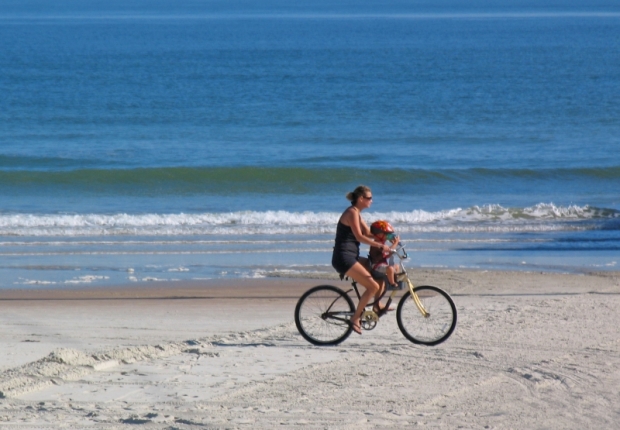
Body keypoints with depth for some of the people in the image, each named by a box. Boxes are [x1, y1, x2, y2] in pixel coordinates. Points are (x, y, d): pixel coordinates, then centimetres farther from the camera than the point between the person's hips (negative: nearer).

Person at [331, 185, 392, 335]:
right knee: (373, 286, -17)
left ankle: (377, 306, 18)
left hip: (351, 256, 10)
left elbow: (368, 234, 16)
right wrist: (380, 245, -23)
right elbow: (359, 237, -21)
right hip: (344, 257, -10)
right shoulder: (352, 213, -13)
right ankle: (355, 318, -10)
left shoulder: (357, 213, 18)